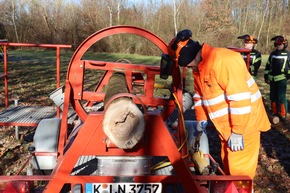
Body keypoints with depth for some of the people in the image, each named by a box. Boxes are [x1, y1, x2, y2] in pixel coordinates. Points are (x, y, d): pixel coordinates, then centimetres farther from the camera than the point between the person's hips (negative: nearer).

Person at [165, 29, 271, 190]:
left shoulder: (222, 60, -27)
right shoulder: (197, 67, 4)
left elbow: (240, 98, -29)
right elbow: (200, 95, 17)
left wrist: (237, 132, -25)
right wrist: (201, 119, 10)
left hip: (244, 122, -9)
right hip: (226, 124, 9)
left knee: (239, 168, 0)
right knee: (228, 163, 22)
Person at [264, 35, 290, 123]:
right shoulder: (272, 54, 11)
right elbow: (268, 66, 15)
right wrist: (266, 77, 11)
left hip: (282, 79, -5)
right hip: (272, 79, 5)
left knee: (281, 97, -7)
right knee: (273, 97, 10)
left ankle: (283, 115, 2)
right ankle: (275, 113, 23)